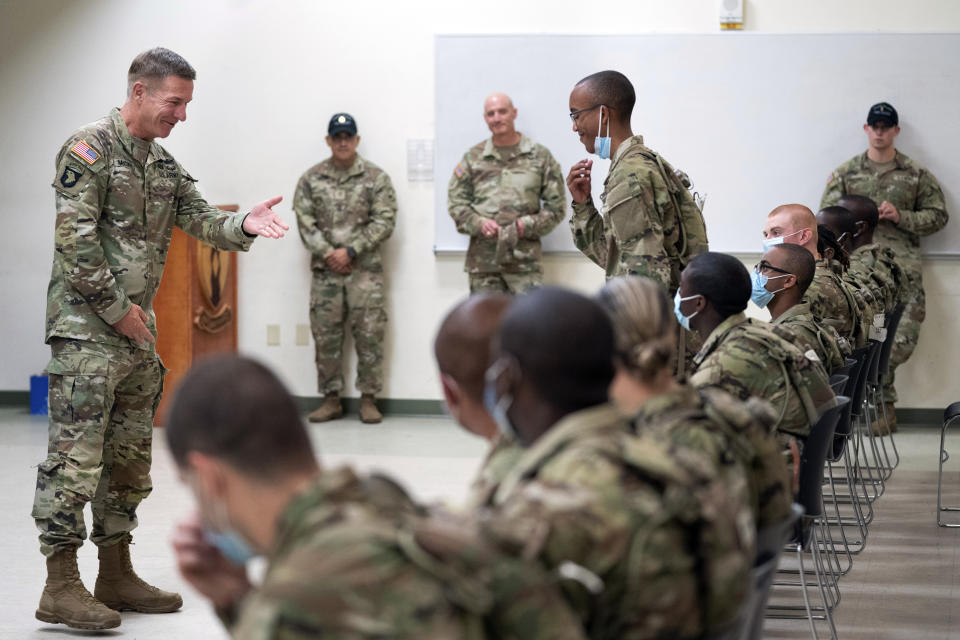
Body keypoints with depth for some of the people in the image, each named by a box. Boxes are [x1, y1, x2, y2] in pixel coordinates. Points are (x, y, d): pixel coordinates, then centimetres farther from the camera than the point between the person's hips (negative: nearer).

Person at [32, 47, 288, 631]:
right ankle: (61, 588, -5)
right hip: (86, 330, -9)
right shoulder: (90, 149, -11)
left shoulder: (163, 163, 15)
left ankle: (117, 575, 22)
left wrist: (244, 224, -9)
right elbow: (75, 239, -17)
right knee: (76, 457, -8)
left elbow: (200, 219, 12)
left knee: (130, 458, 13)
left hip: (137, 332, 9)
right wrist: (116, 307, -15)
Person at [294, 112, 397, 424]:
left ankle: (368, 399, 4)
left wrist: (349, 251, -12)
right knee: (325, 336, 4)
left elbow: (384, 222, -4)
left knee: (369, 335, -3)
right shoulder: (310, 179, 7)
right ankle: (331, 399, 12)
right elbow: (305, 223, 2)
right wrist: (328, 254, -10)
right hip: (325, 270, 2)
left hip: (365, 269, -2)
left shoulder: (376, 178, 2)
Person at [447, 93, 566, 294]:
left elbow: (556, 206, 6)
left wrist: (527, 225, -10)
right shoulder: (473, 158, 10)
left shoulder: (539, 156, 6)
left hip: (524, 260, -2)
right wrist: (478, 224, -10)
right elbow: (456, 202, 9)